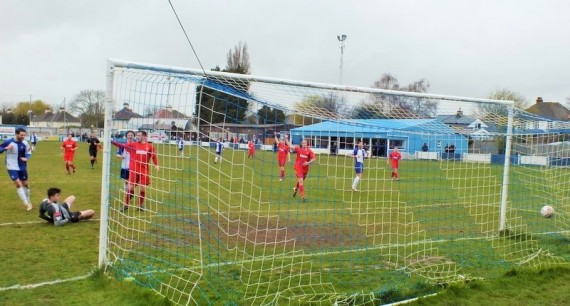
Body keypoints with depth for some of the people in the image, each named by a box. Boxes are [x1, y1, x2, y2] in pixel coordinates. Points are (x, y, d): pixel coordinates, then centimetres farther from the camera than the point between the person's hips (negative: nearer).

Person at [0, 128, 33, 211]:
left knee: (25, 184, 12)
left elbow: (29, 152, 9)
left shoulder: (25, 143, -6)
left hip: (22, 167, 4)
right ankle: (26, 204, -8)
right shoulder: (8, 142, -15)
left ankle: (28, 201, 31)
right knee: (18, 184, -13)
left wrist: (26, 158, -11)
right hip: (12, 167, -3)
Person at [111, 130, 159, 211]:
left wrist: (156, 165, -2)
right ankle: (126, 205, 15)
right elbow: (121, 145, -4)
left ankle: (141, 205, 22)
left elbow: (154, 156, 9)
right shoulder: (132, 145, 1)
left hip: (144, 171, 0)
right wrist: (111, 141, -13)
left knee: (143, 188, 4)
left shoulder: (150, 146, 1)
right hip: (133, 170, 0)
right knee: (131, 188, 1)